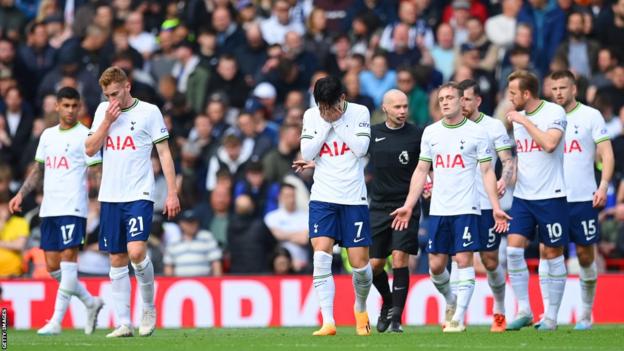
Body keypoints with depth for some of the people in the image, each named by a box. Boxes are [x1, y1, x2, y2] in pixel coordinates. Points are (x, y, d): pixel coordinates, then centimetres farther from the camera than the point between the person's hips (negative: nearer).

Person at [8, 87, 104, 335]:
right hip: (49, 209, 7)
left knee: (68, 258, -12)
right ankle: (91, 303, 23)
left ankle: (56, 321, -14)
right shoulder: (48, 135, 18)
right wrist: (21, 194, 15)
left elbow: (97, 171, -6)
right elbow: (39, 170, 26)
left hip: (73, 207, -7)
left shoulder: (85, 135, -1)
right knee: (52, 266, 5)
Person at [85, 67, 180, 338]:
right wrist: (107, 122, -6)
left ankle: (149, 307, 1)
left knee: (136, 251, -20)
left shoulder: (149, 112, -2)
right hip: (110, 196, 5)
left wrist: (172, 193, -6)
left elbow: (164, 153, -1)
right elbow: (90, 150, 7)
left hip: (139, 195, -5)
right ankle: (123, 323, 7)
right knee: (117, 260, 4)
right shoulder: (103, 111, 11)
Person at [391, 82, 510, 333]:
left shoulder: (477, 133, 0)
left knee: (464, 260, -9)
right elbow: (421, 171, 14)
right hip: (438, 209, 4)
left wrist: (496, 207, -8)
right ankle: (451, 301, 29)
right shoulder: (430, 132, 10)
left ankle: (458, 317, -6)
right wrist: (408, 206, 8)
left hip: (466, 208, -4)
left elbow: (487, 171, 0)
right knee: (436, 265, 3)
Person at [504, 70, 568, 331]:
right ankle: (523, 311, 0)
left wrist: (524, 121, -17)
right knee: (513, 249, -7)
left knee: (553, 254, 1)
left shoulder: (554, 112, -10)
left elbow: (549, 144, -26)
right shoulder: (518, 117, 11)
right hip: (522, 196, 6)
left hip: (550, 196, -6)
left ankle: (551, 316, 9)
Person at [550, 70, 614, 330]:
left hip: (583, 198, -2)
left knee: (585, 255, 4)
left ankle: (586, 315, 16)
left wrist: (603, 186, -15)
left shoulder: (590, 116, 0)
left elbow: (606, 153, -2)